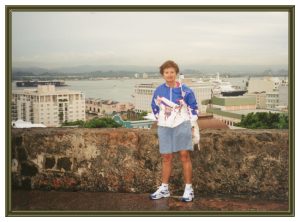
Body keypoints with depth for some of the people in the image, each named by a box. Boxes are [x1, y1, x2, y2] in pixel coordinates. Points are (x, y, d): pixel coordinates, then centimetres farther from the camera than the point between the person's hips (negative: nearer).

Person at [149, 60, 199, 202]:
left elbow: (193, 107, 4)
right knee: (166, 158, 6)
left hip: (182, 125, -3)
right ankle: (164, 189, 15)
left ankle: (188, 189, 1)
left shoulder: (185, 90, -7)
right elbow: (155, 107, 18)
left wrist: (191, 123, 3)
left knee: (184, 156, -5)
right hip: (164, 127, 3)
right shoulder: (158, 91, 1)